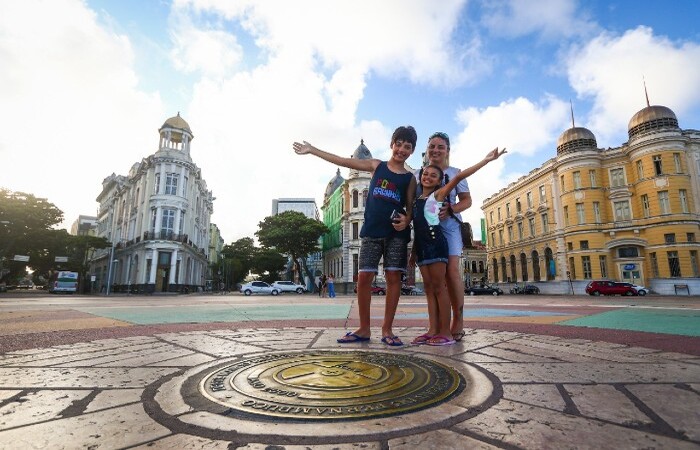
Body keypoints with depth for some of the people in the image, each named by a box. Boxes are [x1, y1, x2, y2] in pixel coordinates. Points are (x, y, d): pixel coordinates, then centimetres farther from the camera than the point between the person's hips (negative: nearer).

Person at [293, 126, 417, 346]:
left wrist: (406, 220, -16)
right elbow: (343, 161, 10)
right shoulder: (376, 165, 10)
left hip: (396, 234, 0)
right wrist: (312, 150, 11)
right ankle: (364, 329, 10)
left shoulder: (410, 178, 9)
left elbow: (410, 208, 9)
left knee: (393, 277, -2)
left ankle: (387, 329, 9)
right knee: (364, 277, -2)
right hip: (371, 231, 1)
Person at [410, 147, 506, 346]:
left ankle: (446, 333, -2)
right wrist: (414, 251, 20)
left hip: (436, 242, -6)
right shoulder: (416, 200, 19)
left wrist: (486, 160, -19)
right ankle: (433, 330, 9)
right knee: (429, 288, 5)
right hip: (421, 245, 7)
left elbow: (458, 176, -11)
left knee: (439, 287, -7)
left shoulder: (439, 194, 2)